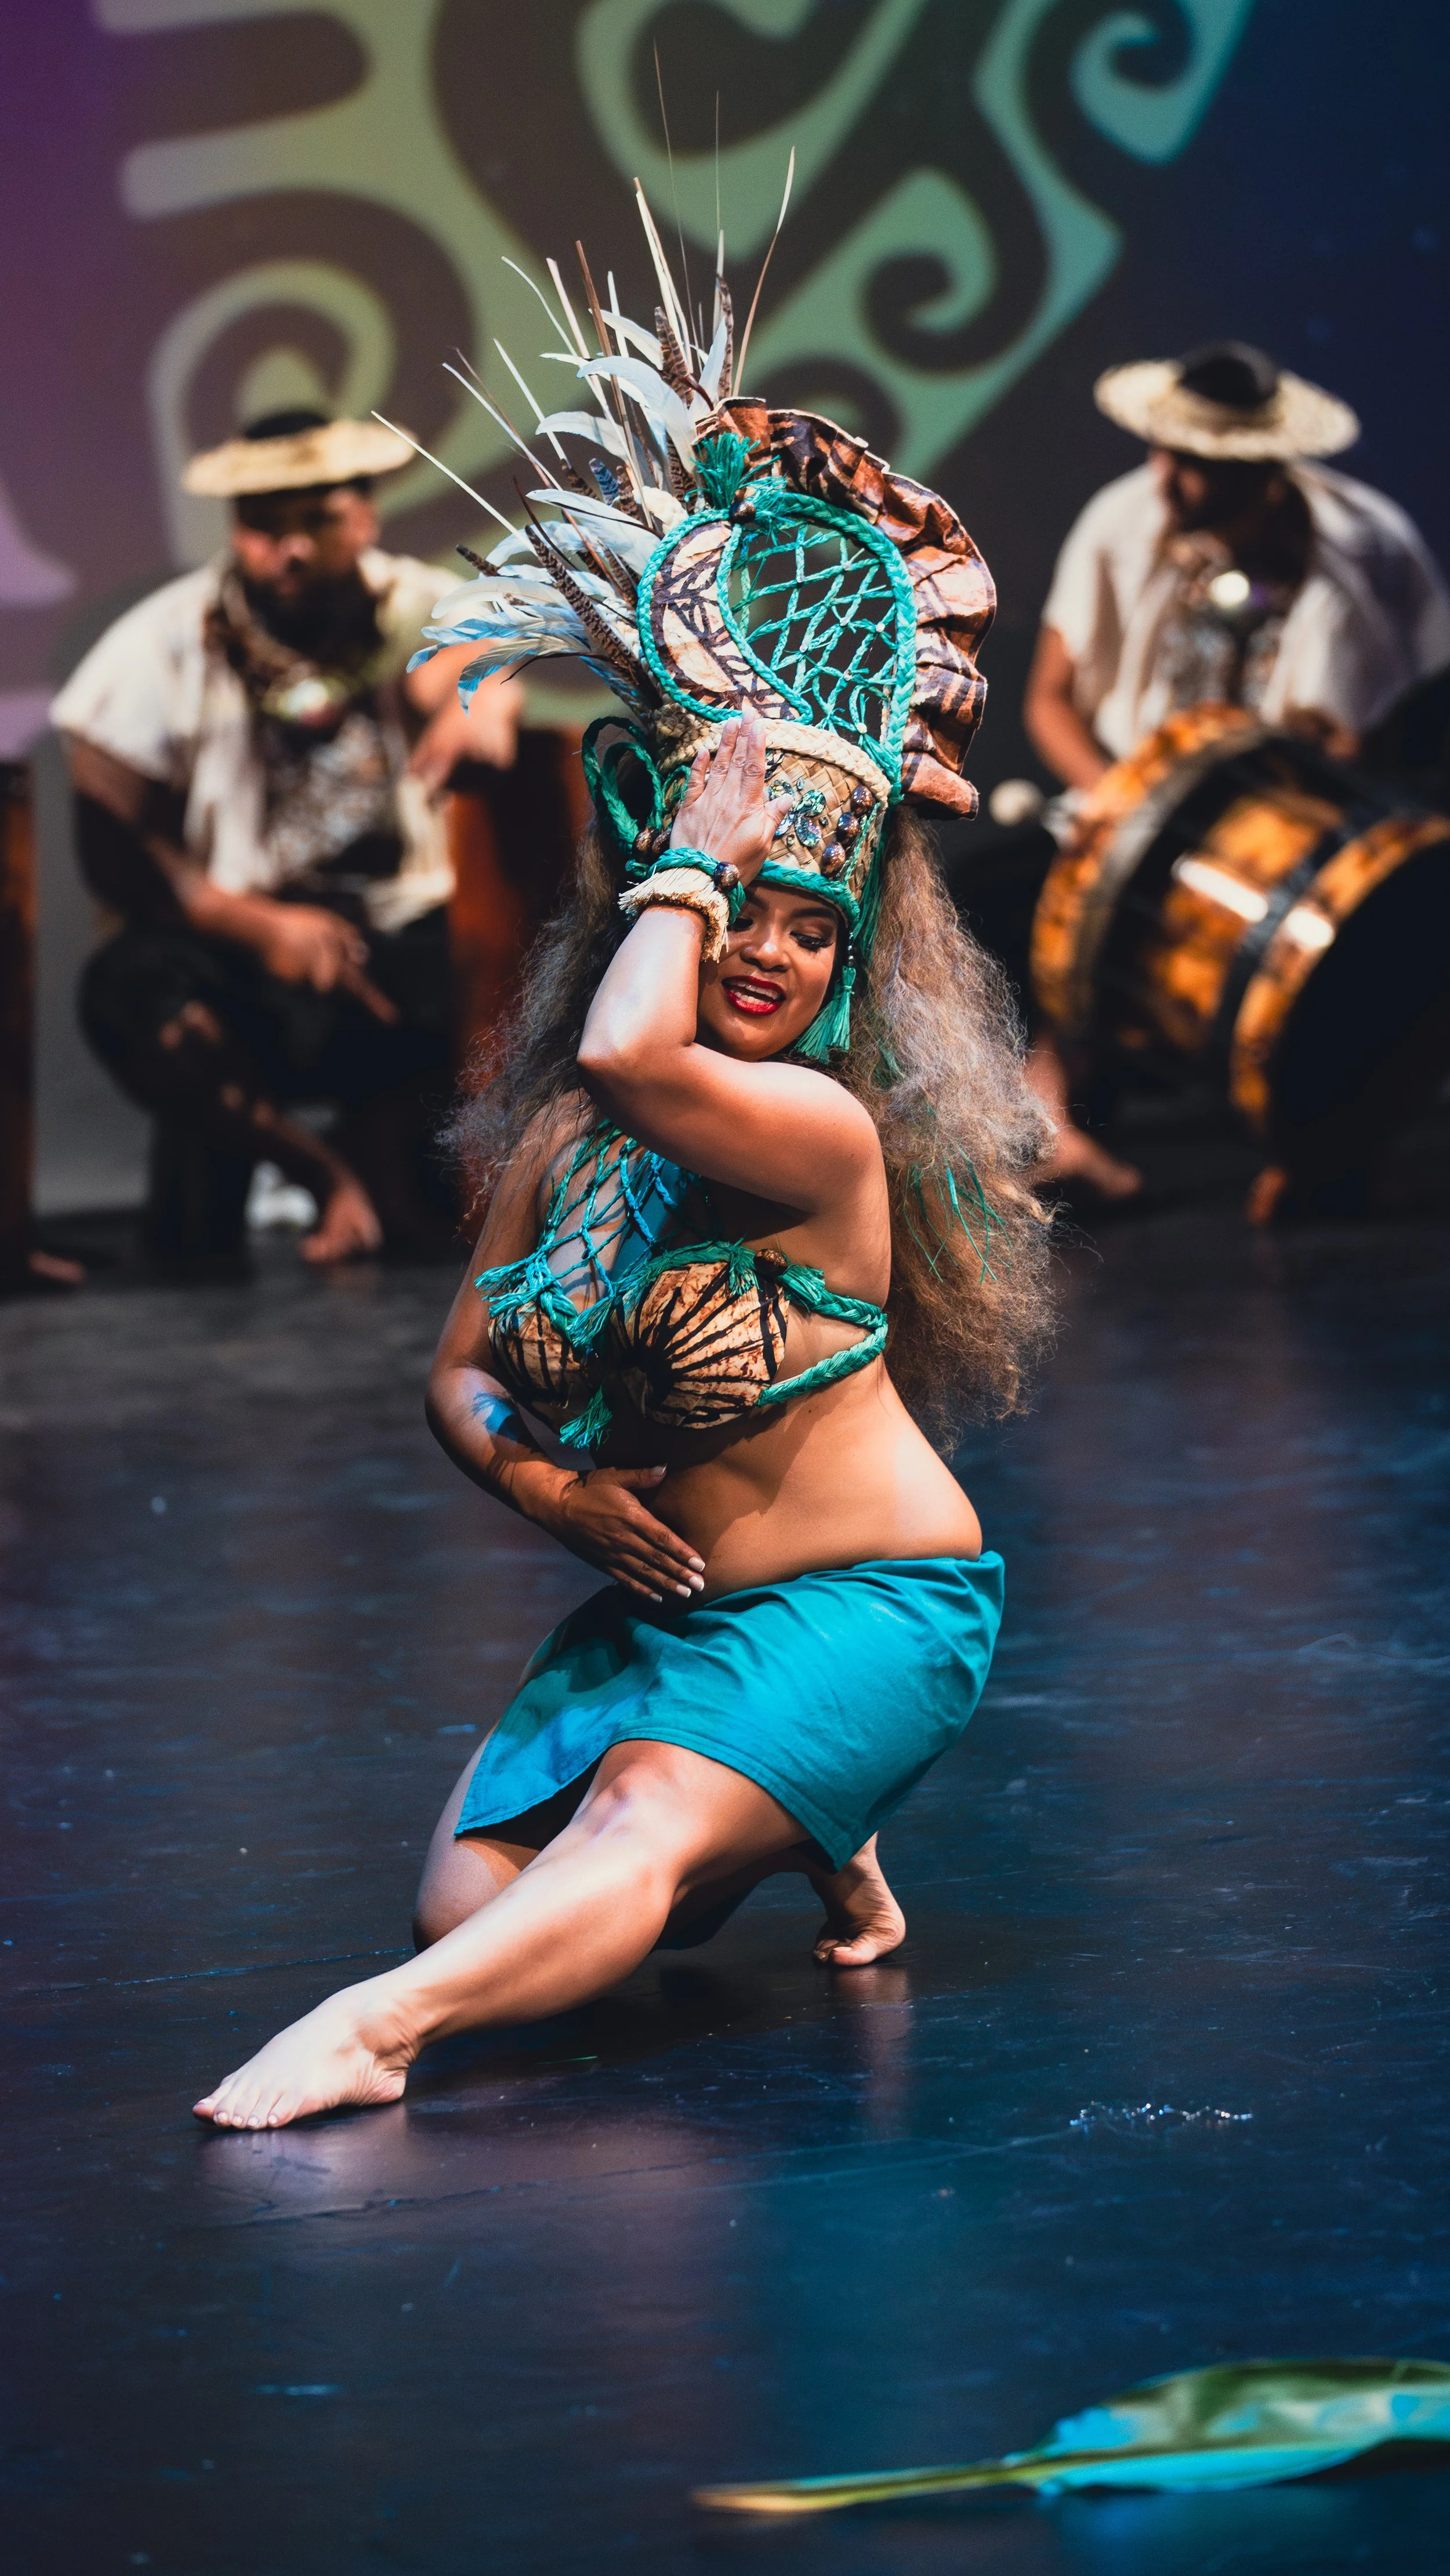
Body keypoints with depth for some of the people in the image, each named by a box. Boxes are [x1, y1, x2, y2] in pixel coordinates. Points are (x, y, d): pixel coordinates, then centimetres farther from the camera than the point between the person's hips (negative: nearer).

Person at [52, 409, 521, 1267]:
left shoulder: (422, 609, 2)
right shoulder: (167, 642, -4)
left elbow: (477, 660, -18)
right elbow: (113, 848, -8)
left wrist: (481, 707, -44)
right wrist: (258, 927, -22)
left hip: (405, 940, 1)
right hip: (236, 944, -1)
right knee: (130, 991, -34)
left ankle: (386, 1139, 0)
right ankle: (324, 1167, -8)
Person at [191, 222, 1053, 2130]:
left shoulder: (827, 1131, -18)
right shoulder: (565, 1148, 3)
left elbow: (630, 1054, -37)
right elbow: (461, 1369, 10)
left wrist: (700, 828, -23)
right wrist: (543, 1481, -12)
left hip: (866, 1595, -7)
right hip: (663, 1599, 7)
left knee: (642, 1828, -32)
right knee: (472, 1888, -9)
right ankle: (802, 1828, 12)